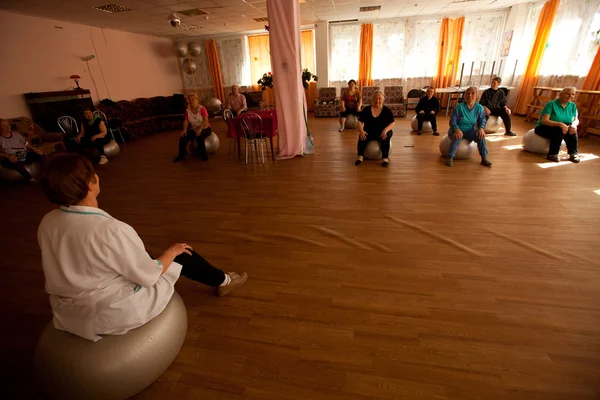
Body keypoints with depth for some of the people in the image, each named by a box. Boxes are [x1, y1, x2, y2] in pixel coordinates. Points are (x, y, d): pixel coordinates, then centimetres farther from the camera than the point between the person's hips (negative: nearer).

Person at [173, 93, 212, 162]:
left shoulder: (202, 108, -11)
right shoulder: (188, 110, 3)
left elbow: (206, 121, -20)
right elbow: (186, 121, -1)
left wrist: (200, 129, -34)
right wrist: (184, 129, -21)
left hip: (204, 128, -4)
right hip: (193, 129, 5)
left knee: (199, 137, -37)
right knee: (183, 137, -19)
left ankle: (203, 154, -19)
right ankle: (181, 155, -3)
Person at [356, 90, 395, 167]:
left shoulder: (387, 110, -1)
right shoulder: (366, 109, 1)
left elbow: (392, 123, -8)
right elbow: (360, 121, -2)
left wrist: (385, 130, -28)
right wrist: (361, 130, -23)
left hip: (382, 132, 0)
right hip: (369, 132, 1)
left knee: (385, 137, -35)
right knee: (362, 136, -32)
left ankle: (385, 158, -31)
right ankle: (360, 157, -32)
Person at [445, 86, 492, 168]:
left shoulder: (479, 108, -2)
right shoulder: (459, 107, -14)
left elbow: (482, 120, 5)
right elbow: (453, 121, -14)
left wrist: (481, 128, -17)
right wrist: (457, 129, -34)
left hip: (470, 131, 4)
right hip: (458, 130, -3)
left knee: (481, 136, -22)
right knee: (457, 137, -37)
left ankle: (484, 158, -9)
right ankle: (450, 158, -24)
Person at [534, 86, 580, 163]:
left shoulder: (572, 106, 2)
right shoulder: (551, 104, -15)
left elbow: (576, 120, 0)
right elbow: (544, 121, -24)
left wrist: (573, 124, -24)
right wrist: (560, 124, -37)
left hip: (559, 129, 5)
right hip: (544, 128, -5)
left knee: (572, 129, -23)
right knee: (559, 130, -32)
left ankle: (573, 154, -17)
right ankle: (552, 154, -24)